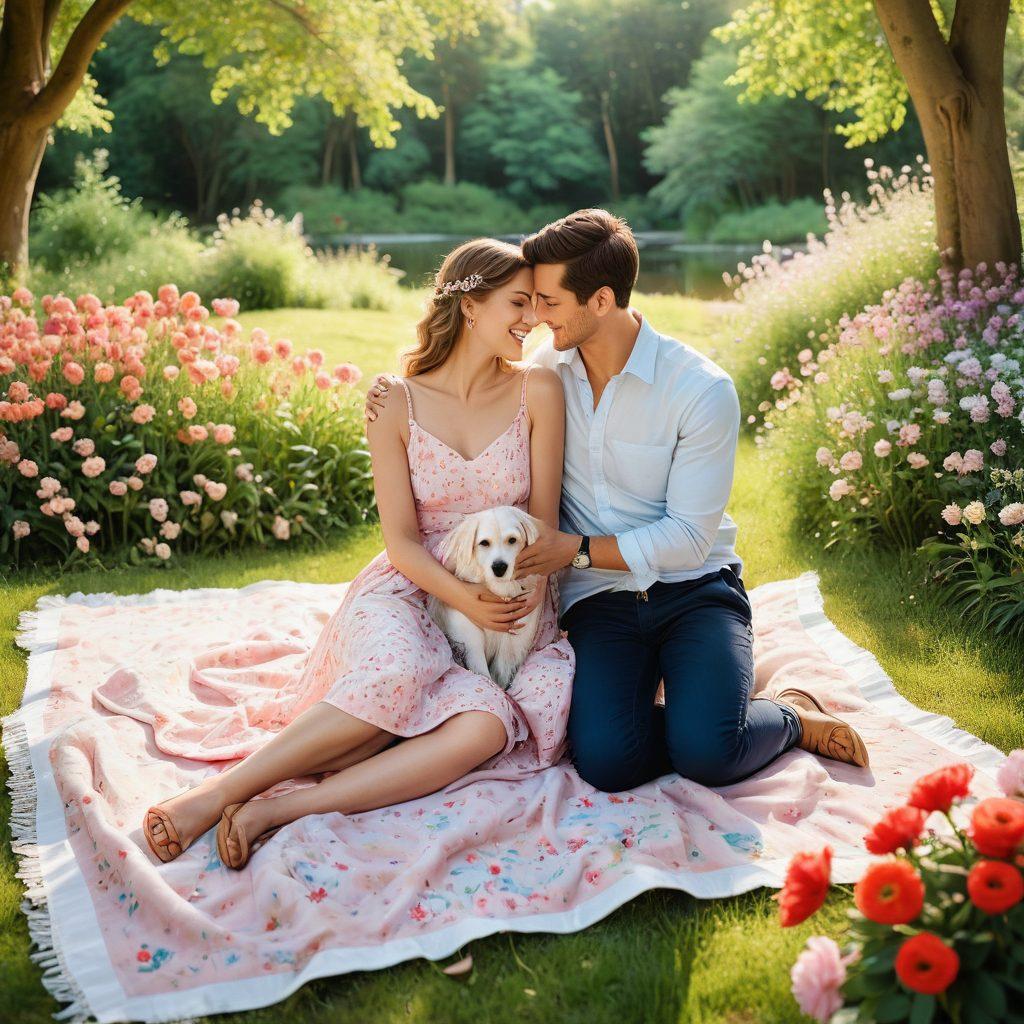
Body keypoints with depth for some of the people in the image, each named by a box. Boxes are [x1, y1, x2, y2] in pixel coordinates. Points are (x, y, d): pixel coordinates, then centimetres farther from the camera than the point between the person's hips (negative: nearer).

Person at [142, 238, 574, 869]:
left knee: (488, 726, -33)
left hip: (512, 605, 2)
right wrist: (465, 598, -21)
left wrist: (528, 588, -14)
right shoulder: (397, 405, -2)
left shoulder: (538, 390, -1)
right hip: (414, 590, -1)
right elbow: (402, 541, -4)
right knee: (395, 675, -39)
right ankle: (221, 792, -28)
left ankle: (275, 811, -33)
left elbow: (543, 517, 3)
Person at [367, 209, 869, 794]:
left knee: (708, 755, -27)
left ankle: (791, 715, 6)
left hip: (694, 587, -2)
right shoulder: (547, 368, 1)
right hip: (599, 599, 3)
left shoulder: (703, 390, -13)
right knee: (605, 762, -24)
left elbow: (687, 538, -12)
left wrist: (578, 548, -14)